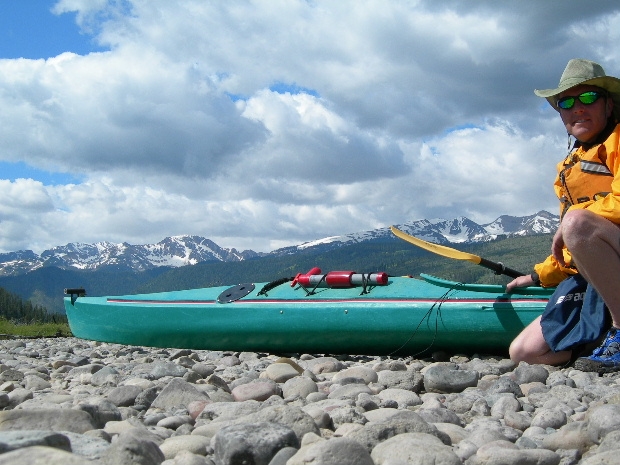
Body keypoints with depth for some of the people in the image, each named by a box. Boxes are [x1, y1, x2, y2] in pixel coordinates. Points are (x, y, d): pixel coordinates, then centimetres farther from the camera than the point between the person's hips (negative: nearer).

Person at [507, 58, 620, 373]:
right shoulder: (568, 168, 22)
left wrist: (569, 224, -15)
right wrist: (540, 275, 27)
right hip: (591, 280, 8)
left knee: (577, 222, -38)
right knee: (523, 352, -2)